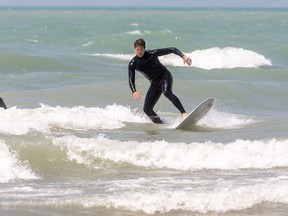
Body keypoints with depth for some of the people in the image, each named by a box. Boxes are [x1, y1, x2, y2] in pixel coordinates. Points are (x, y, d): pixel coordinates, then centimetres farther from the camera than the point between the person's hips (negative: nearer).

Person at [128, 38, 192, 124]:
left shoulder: (152, 54, -17)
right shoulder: (133, 64, -10)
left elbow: (172, 50, -16)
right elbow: (131, 80, -18)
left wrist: (183, 56, -32)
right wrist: (134, 92, -38)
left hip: (165, 76, -5)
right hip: (154, 83, 5)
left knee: (167, 92, -37)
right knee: (147, 109, -5)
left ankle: (184, 113, -43)